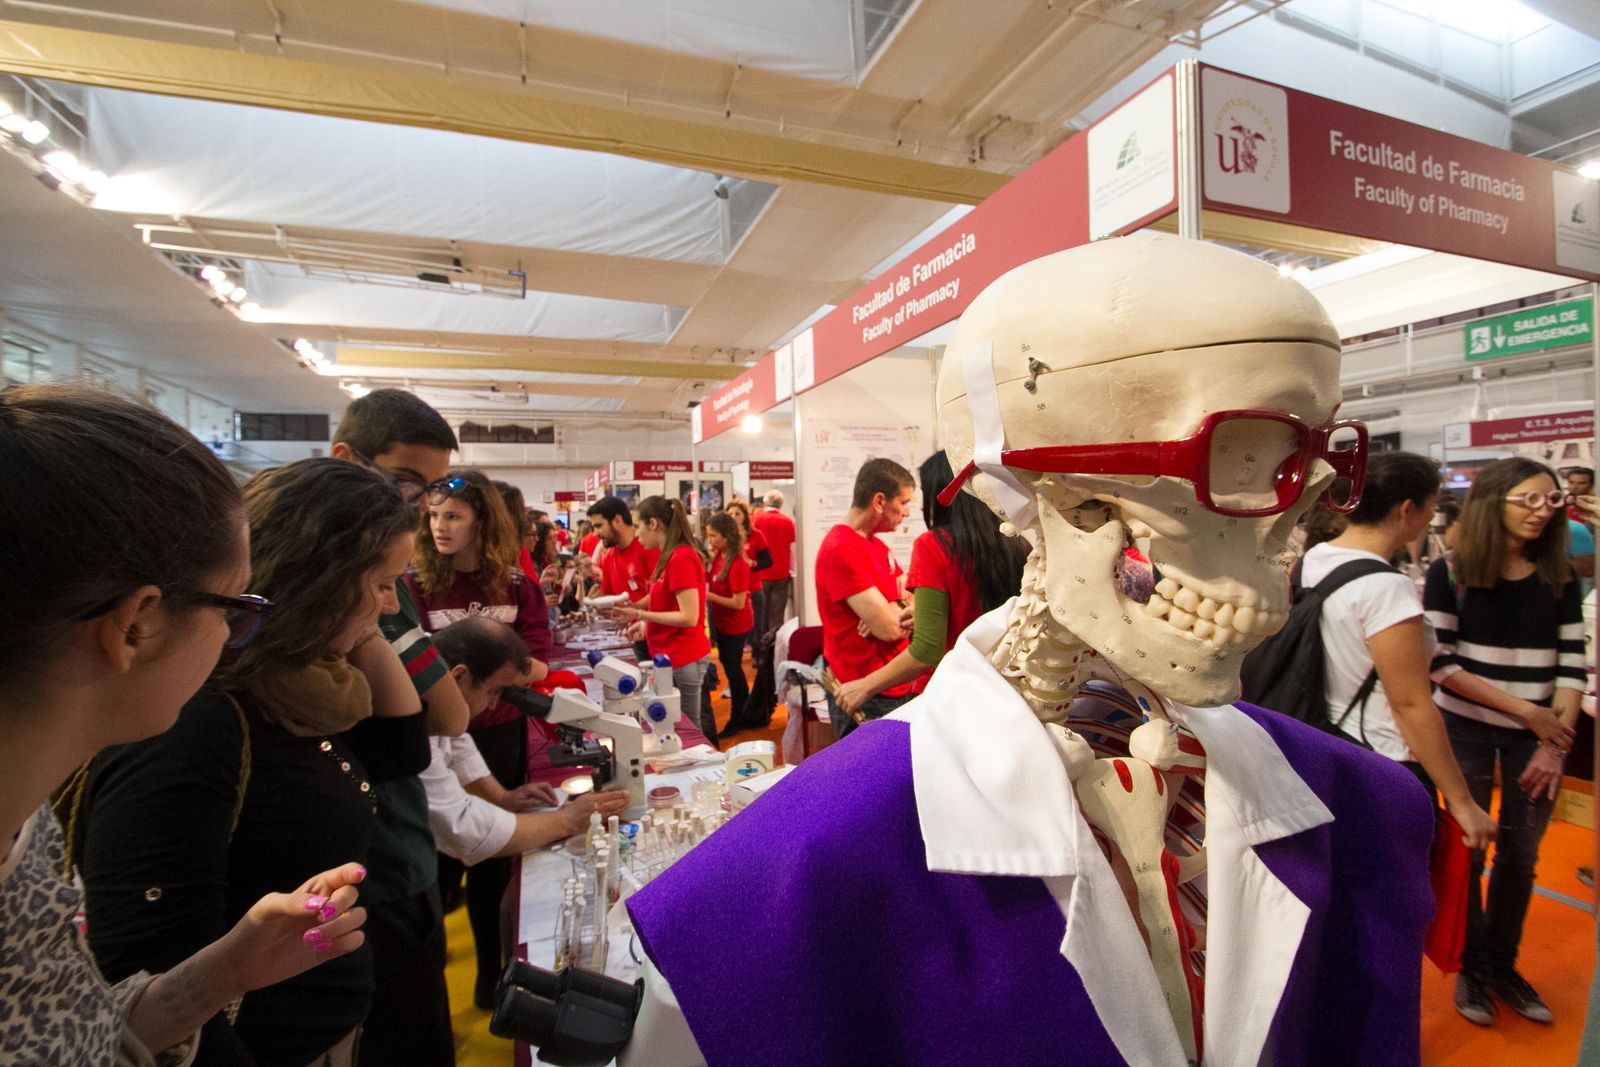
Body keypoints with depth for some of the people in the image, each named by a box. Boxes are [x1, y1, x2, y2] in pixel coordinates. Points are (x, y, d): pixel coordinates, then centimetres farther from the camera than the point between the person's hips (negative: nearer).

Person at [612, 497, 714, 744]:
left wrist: (642, 615, -16)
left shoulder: (681, 558, -18)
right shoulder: (670, 557, 11)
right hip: (673, 656, 9)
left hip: (683, 658, -9)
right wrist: (646, 623, 7)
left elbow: (689, 617, -20)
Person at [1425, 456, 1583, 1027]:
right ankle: (1472, 967, 26)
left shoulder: (1559, 579, 1)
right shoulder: (1451, 574, -10)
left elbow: (1572, 666, 1)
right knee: (1467, 851, 7)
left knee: (1520, 856, 13)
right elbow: (1439, 664, -11)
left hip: (1535, 736, 3)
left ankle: (1503, 965, 33)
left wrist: (1556, 744, -6)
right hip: (1467, 729, -3)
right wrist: (1524, 709, -12)